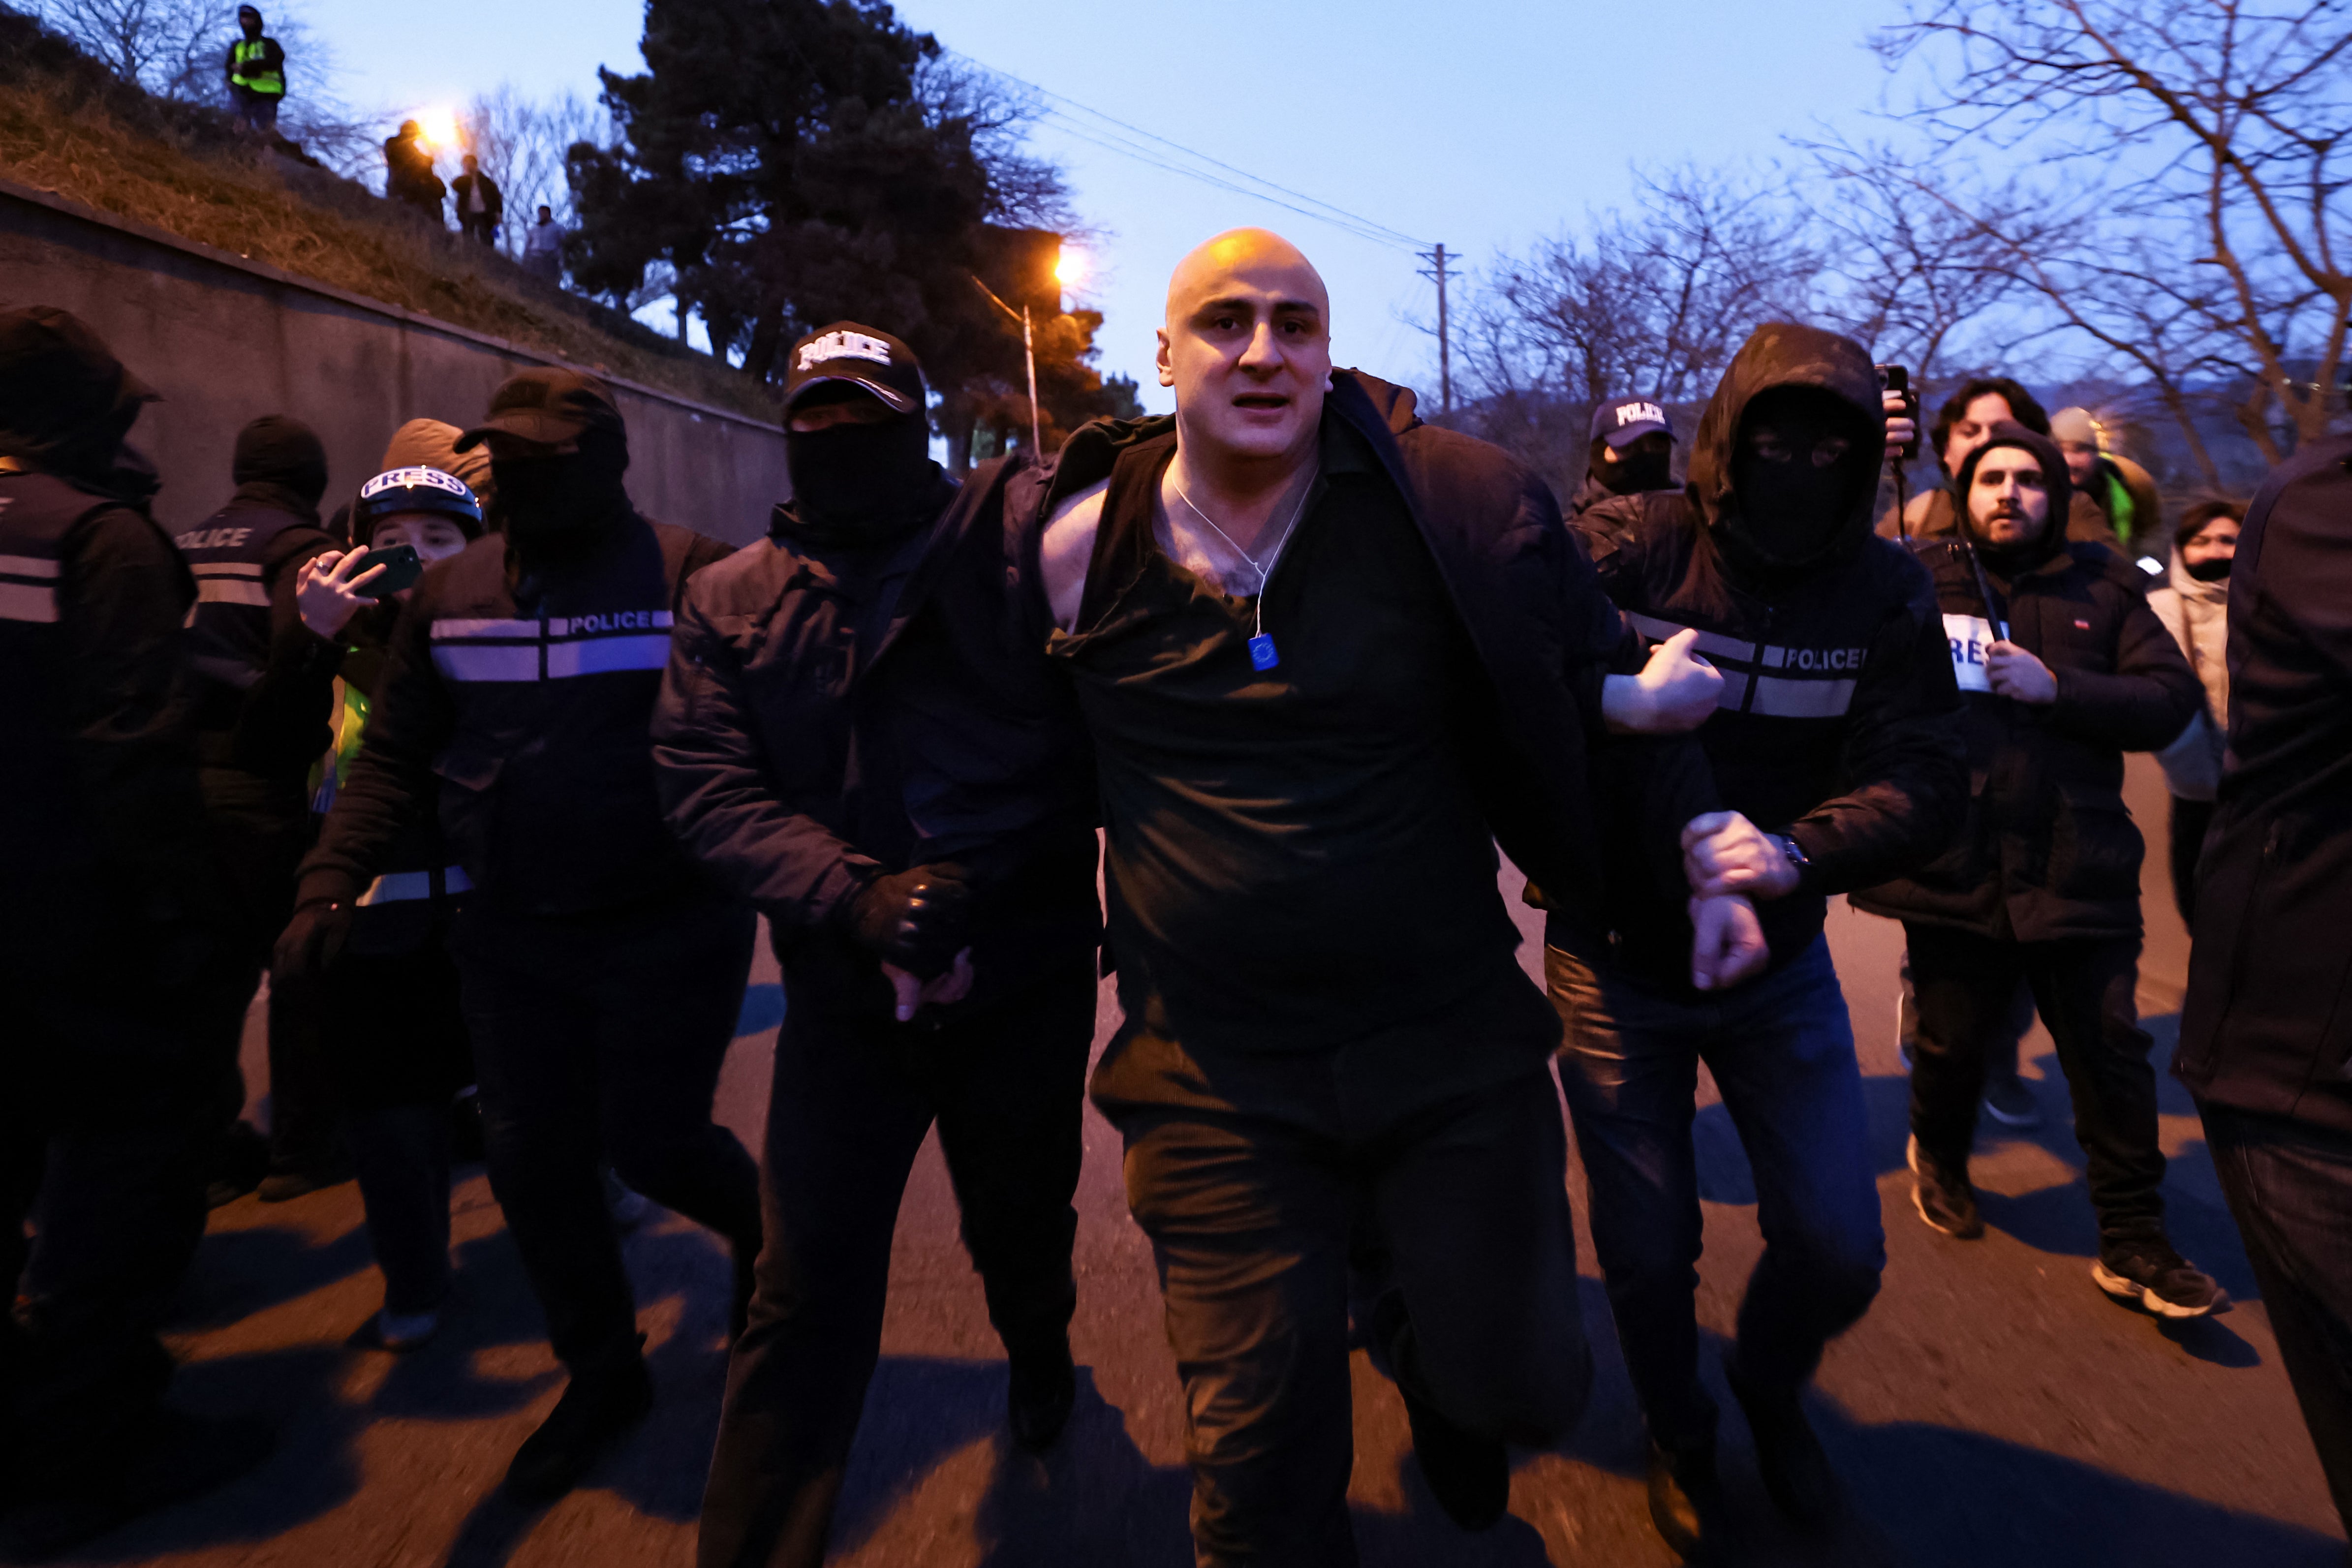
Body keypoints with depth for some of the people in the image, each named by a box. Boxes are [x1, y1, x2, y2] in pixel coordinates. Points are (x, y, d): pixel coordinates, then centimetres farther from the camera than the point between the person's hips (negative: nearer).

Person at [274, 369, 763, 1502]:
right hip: (512, 935, 5)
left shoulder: (693, 575, -8)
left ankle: (759, 1220, 37)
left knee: (649, 1138, 0)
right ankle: (602, 1374, 33)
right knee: (532, 1162, 11)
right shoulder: (449, 591, 6)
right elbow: (393, 757, 8)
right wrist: (330, 885, -4)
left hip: (670, 928, -5)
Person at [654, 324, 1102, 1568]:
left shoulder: (1014, 541, -5)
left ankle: (1038, 1349, 56)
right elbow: (706, 785, -6)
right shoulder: (732, 601, 5)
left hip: (1026, 975, 0)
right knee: (810, 1289, 5)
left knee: (1019, 1219, 21)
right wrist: (857, 898, -21)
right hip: (846, 990, 1)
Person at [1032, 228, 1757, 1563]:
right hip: (1214, 1081, 1)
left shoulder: (1453, 508, -8)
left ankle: (1429, 1351, 50)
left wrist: (1701, 843, -2)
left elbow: (1601, 683, 5)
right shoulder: (1080, 541, -2)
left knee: (1520, 1387, 13)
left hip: (1456, 1042, 0)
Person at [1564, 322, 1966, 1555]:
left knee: (1839, 1250, 7)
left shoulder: (1884, 588, -5)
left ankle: (1769, 1385, 43)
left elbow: (1925, 780, -13)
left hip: (1778, 958, 3)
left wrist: (1800, 853, -31)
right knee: (1647, 1250, 10)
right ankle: (1678, 1431, 43)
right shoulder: (1625, 549, -13)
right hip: (1617, 958, -2)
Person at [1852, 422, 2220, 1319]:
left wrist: (2057, 689, -12)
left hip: (2077, 869, 2)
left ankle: (2132, 1242, 24)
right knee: (1954, 1043, 14)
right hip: (1954, 868, -1)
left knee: (2112, 1057, 7)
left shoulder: (2104, 591, 7)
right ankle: (1940, 1159, 44)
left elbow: (2171, 699, 0)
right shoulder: (1916, 575, 2)